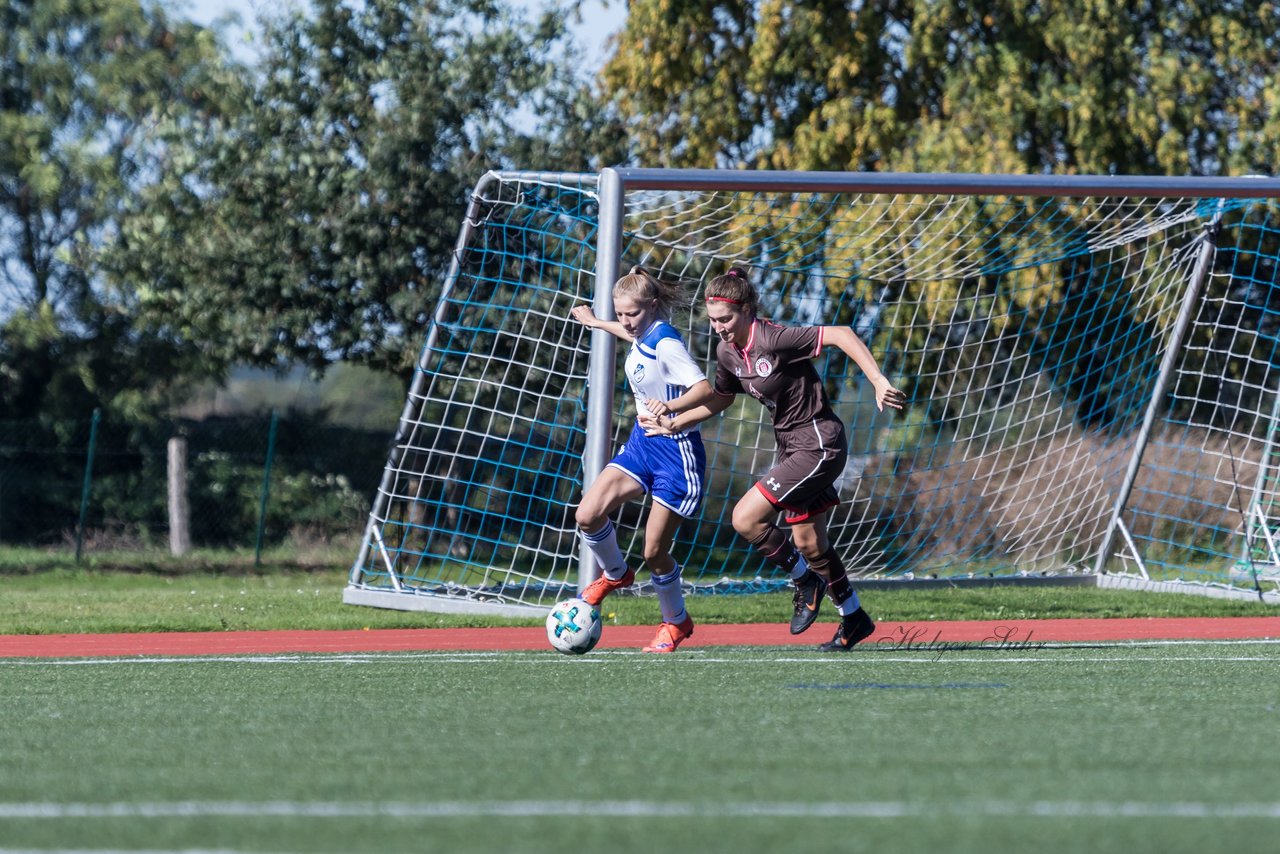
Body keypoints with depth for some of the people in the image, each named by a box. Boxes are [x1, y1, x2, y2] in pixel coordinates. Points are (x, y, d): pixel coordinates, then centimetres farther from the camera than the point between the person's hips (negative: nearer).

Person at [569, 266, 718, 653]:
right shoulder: (643, 335, 3)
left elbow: (706, 390, -32)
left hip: (675, 450, -8)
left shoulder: (667, 343, -22)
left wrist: (671, 407, -49)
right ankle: (615, 574, 20)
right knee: (587, 515, -9)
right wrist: (595, 323, 44)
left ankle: (676, 622, 23)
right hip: (642, 442, 8)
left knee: (654, 552, -3)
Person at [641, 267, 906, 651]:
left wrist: (879, 382, -34)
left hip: (818, 443, -9)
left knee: (746, 518, -16)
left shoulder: (773, 339, -25)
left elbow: (841, 335, -28)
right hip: (792, 446, 9)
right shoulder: (728, 351, 1)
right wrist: (675, 423, 15)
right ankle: (854, 619, 33)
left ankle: (806, 583, 4)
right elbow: (721, 397, 21)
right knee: (808, 544, 16)